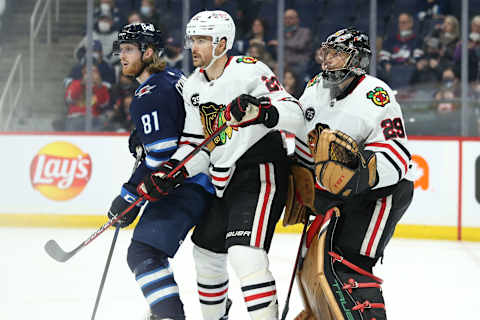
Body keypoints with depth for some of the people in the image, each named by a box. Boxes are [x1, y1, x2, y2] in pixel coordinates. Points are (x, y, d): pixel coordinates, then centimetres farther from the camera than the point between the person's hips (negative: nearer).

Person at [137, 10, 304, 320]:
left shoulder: (249, 71, -14)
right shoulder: (194, 87, 9)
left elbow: (295, 115, -20)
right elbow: (196, 146, 11)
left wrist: (260, 110, -38)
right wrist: (170, 174, -5)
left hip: (260, 174, -9)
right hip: (223, 180, 9)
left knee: (245, 254, -24)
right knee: (207, 250, 20)